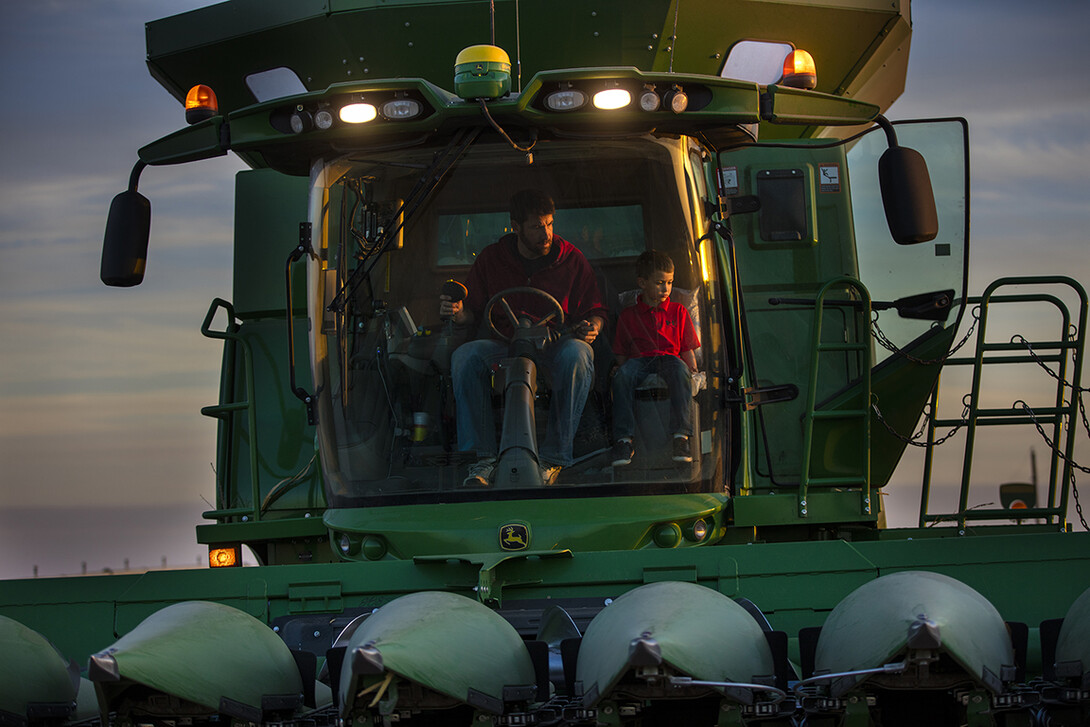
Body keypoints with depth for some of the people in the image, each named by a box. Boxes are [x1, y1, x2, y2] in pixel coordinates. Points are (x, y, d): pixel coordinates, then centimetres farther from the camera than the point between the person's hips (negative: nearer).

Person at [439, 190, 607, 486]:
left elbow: (595, 310, 11)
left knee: (576, 353, -37)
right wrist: (458, 312, -11)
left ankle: (553, 457, -33)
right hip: (504, 345, 1)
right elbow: (474, 310, 13)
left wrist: (592, 327, -13)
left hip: (555, 345, -1)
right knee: (464, 356, -30)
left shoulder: (570, 258, 6)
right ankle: (485, 457, -29)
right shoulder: (491, 258, 8)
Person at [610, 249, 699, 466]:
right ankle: (623, 439, -39)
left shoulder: (678, 312, 19)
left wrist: (693, 369, -3)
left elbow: (687, 349, 15)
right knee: (622, 375, -37)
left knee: (680, 370, -39)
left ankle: (681, 436, -46)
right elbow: (621, 353, 15)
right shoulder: (628, 315, 17)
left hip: (669, 357, 0)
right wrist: (620, 367, -6)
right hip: (639, 360, 0)